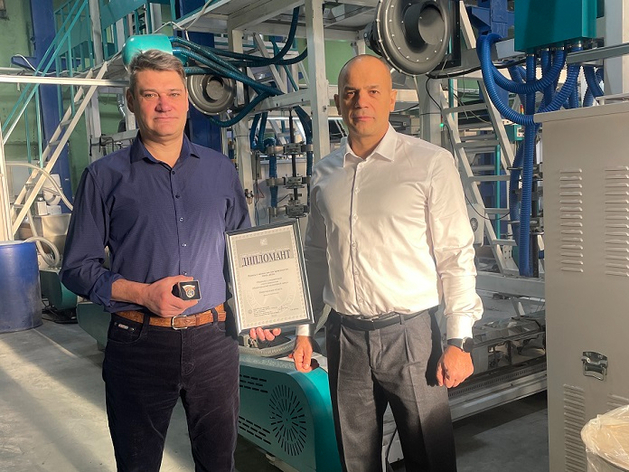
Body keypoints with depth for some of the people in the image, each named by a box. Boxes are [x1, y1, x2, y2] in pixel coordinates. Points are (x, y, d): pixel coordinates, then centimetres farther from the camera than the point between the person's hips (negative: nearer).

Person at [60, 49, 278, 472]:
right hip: (139, 345, -1)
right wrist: (143, 293, -15)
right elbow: (77, 267, 0)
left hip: (214, 340, 2)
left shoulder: (221, 170, 8)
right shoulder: (105, 176, 0)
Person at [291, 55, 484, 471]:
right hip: (344, 336, 4)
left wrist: (460, 340, -10)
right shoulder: (325, 173, 8)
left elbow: (456, 255, -6)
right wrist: (304, 330, 13)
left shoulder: (431, 164, -5)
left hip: (410, 332, -3)